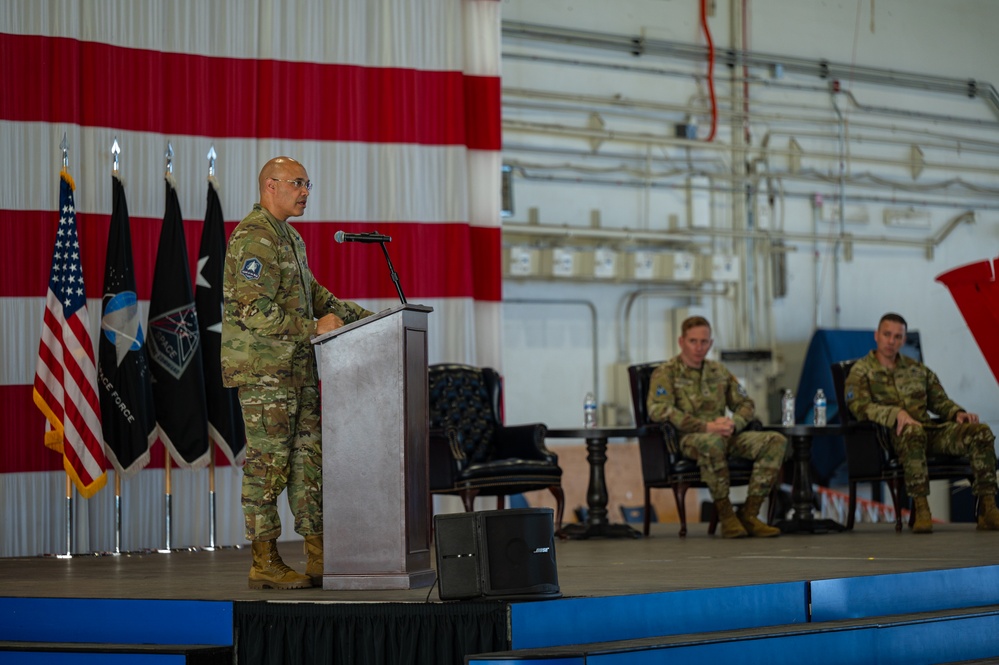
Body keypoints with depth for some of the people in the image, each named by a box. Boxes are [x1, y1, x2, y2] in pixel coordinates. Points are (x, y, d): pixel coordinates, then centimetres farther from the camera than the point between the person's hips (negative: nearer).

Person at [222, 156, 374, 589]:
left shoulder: (289, 237, 19)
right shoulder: (254, 237, -13)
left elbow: (312, 292, 27)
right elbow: (255, 310, -20)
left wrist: (362, 317, 18)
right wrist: (315, 328, -17)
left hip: (296, 368, 10)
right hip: (263, 369, -10)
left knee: (308, 459, 8)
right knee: (267, 462, -6)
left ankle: (318, 557, 11)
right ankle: (264, 563, -1)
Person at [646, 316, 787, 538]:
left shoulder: (719, 372, 20)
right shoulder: (666, 373, 0)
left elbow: (746, 404, 21)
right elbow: (658, 410, -17)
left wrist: (733, 423, -5)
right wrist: (706, 427, -22)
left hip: (725, 436, 6)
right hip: (687, 440, -6)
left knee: (776, 441, -15)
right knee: (712, 442, -42)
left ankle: (749, 514, -18)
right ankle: (726, 515, -26)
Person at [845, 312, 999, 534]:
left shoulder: (917, 369, 26)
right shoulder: (862, 370, 8)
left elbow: (939, 400, 26)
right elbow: (859, 406, -9)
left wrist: (957, 413, 2)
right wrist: (897, 413, -24)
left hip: (930, 430, 5)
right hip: (891, 434, -5)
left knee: (981, 432, -18)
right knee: (913, 432, -43)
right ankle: (920, 508, -41)